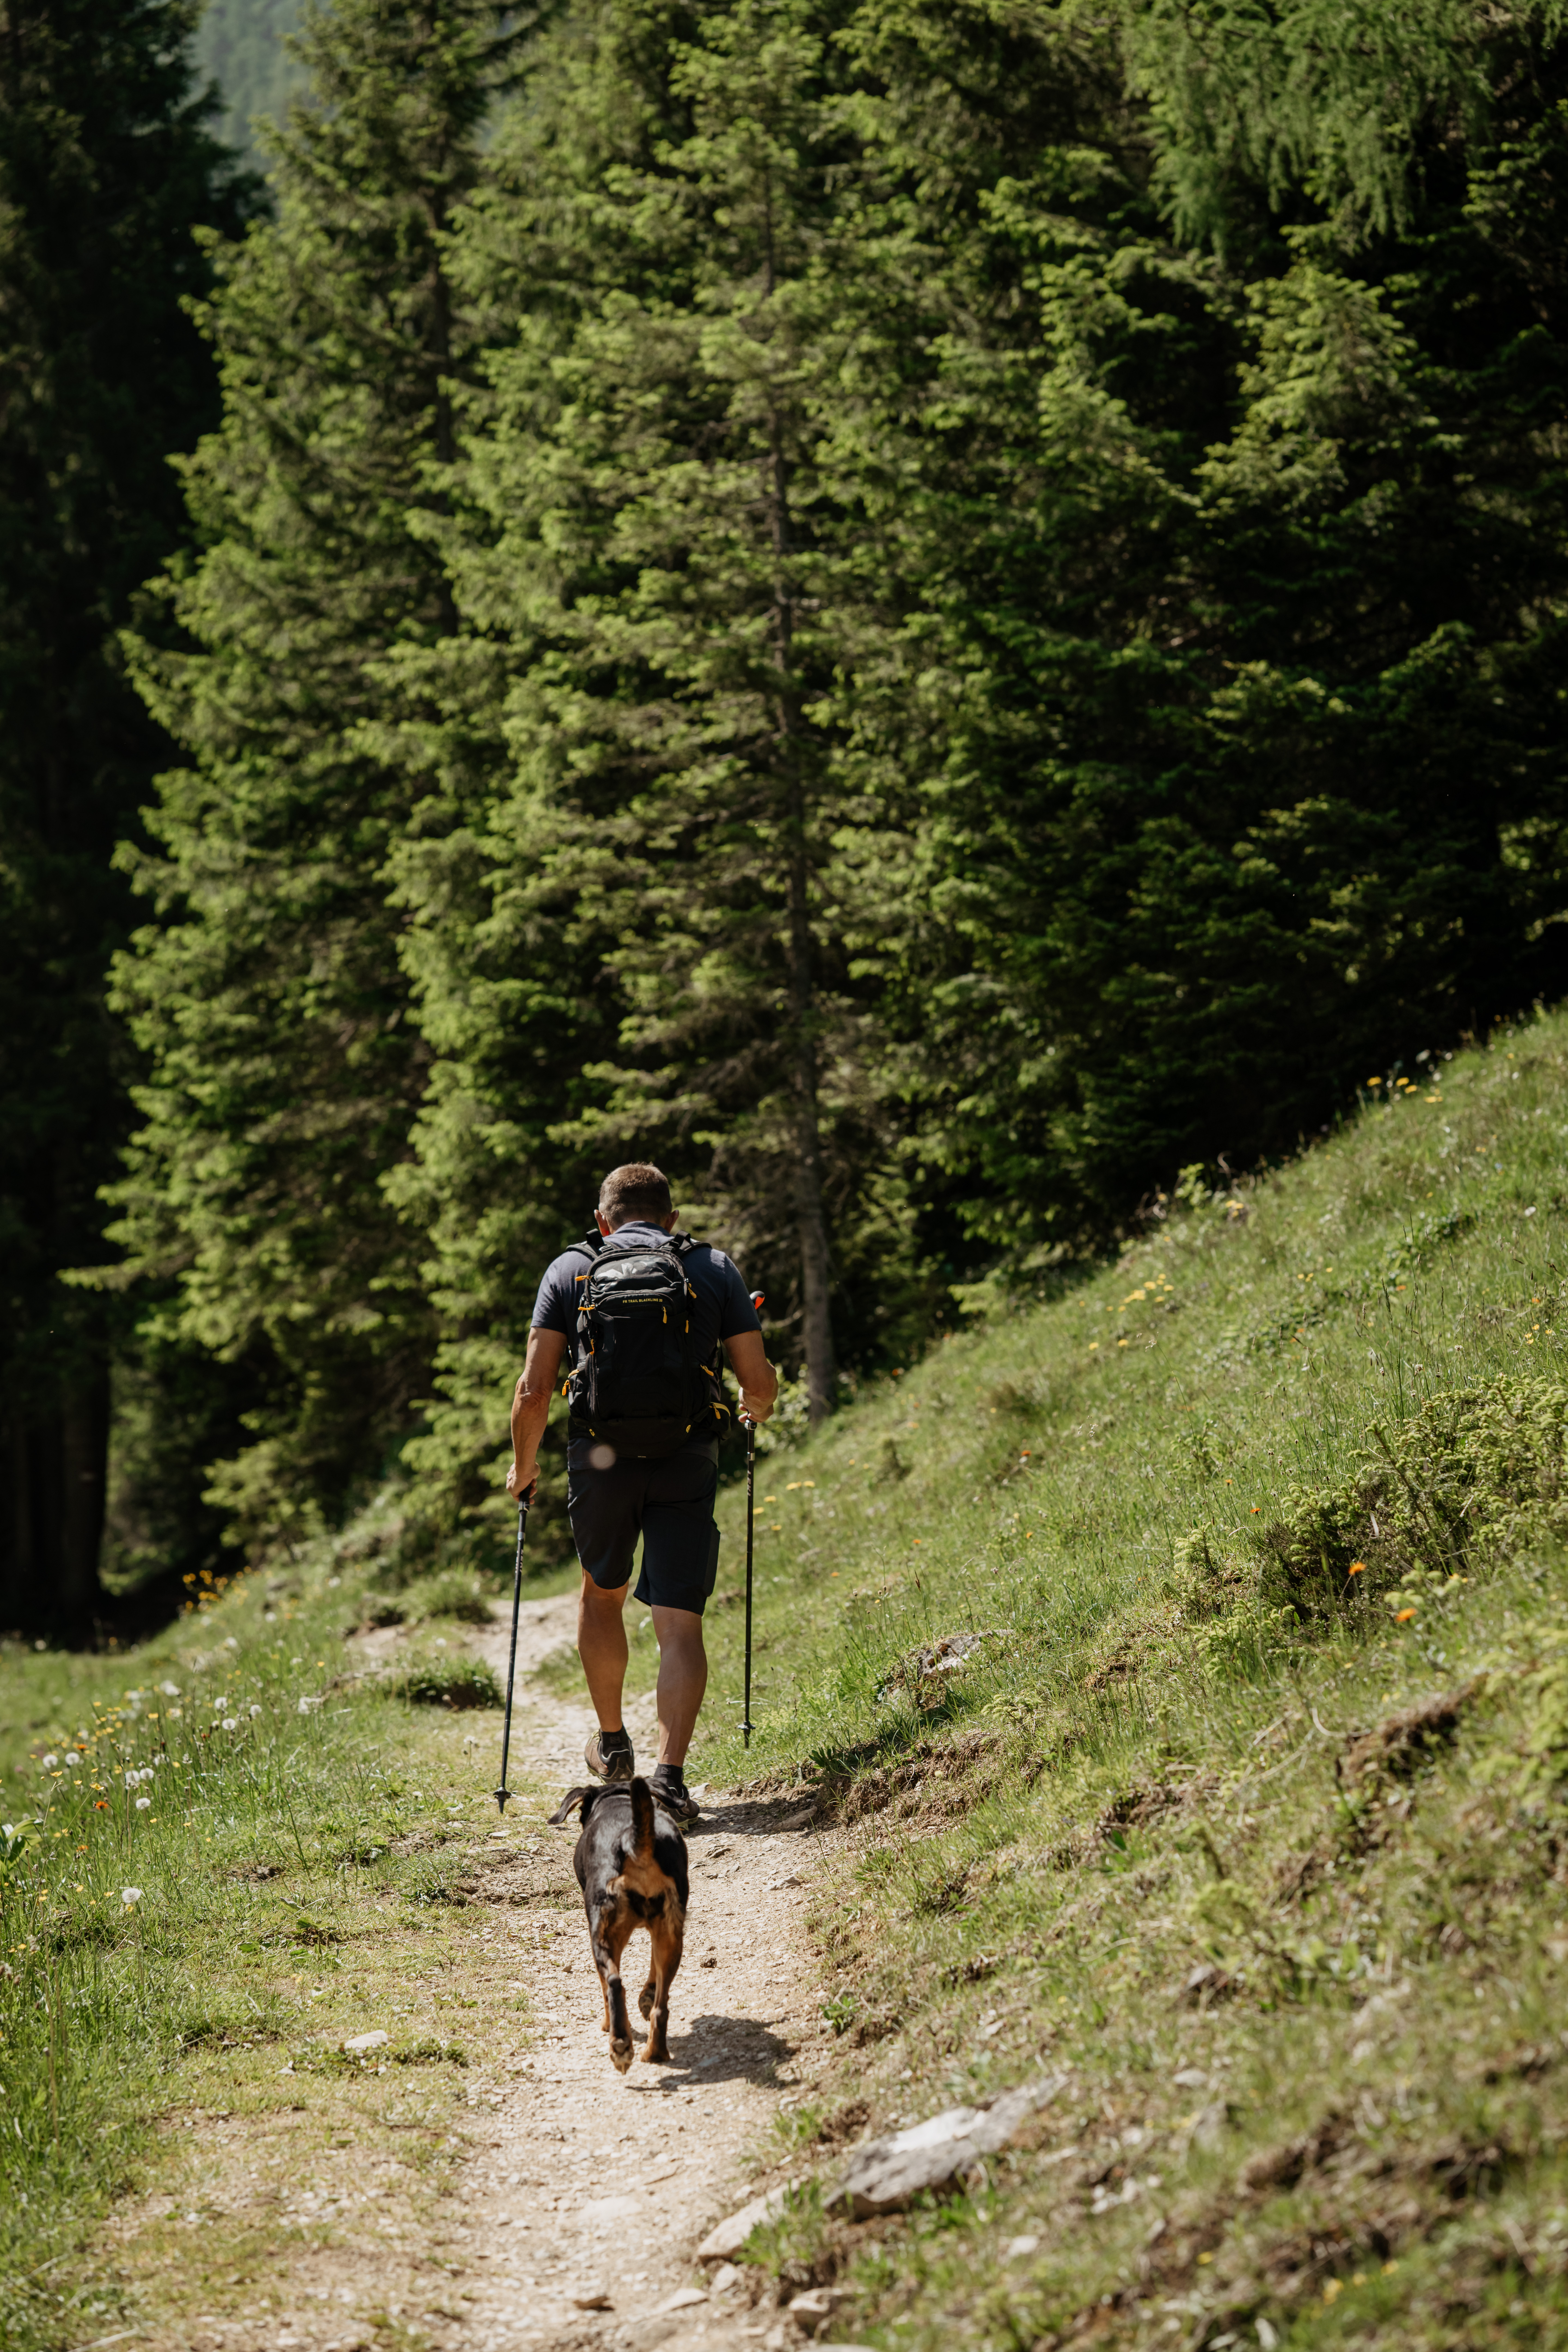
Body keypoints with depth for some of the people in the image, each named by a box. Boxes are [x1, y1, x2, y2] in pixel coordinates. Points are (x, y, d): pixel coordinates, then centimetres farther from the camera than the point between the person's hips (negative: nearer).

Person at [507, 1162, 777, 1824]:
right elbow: (760, 1383, 1)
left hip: (600, 1461, 1)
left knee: (602, 1594, 25)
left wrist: (524, 1466, 15)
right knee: (680, 1624, 0)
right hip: (687, 1462, -1)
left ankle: (611, 1743, 37)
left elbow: (534, 1391, -1)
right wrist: (753, 1412, 25)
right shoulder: (715, 1268, 6)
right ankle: (670, 1775, -14)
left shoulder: (570, 1270, 6)